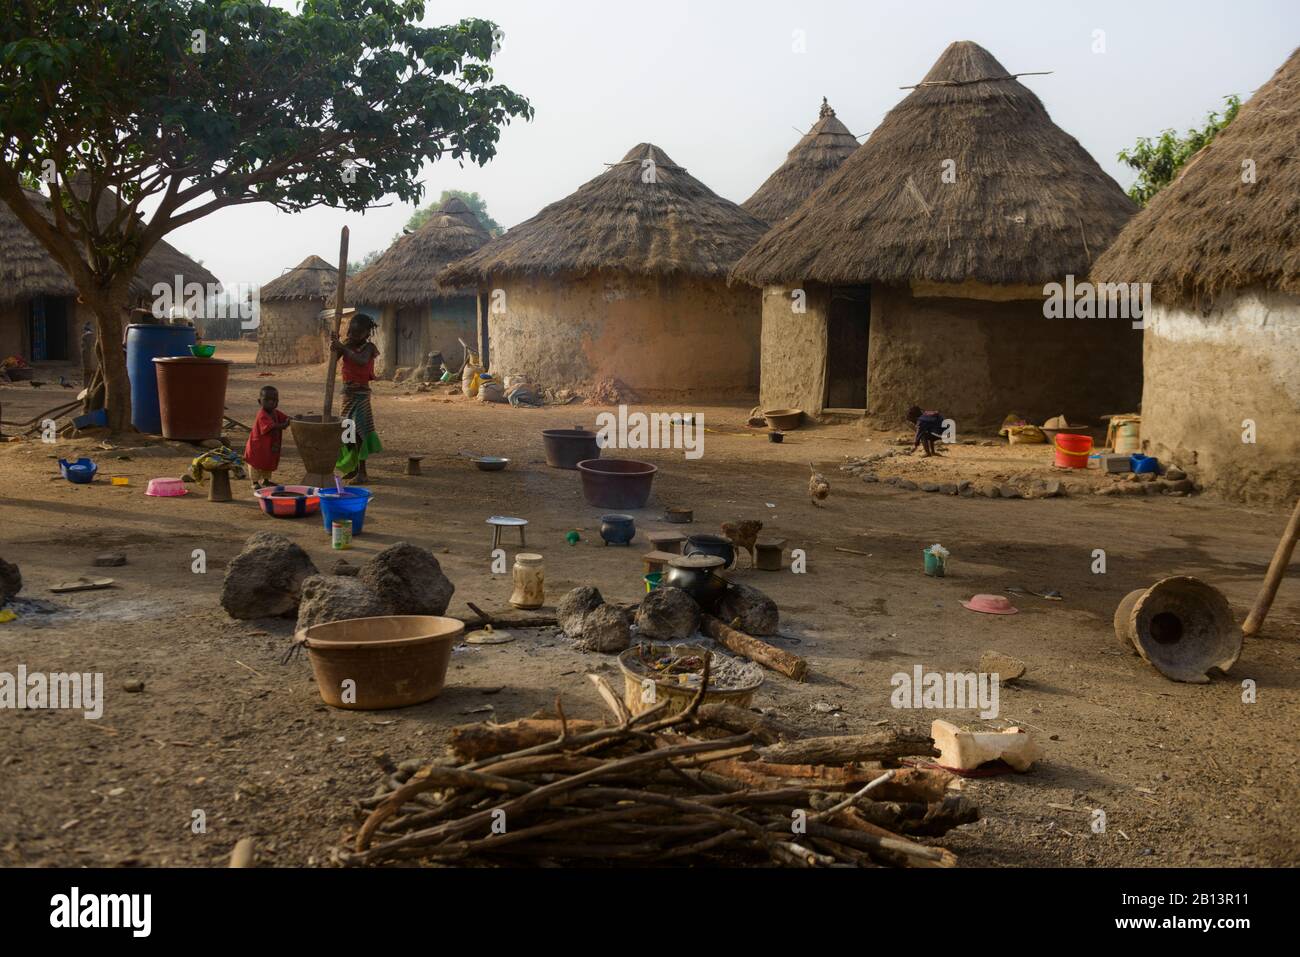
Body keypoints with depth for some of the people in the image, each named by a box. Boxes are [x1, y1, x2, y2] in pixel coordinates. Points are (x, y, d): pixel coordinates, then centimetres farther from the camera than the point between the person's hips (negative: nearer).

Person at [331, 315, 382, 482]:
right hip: (347, 392, 6)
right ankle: (353, 467, 24)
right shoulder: (346, 345, 3)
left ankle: (361, 470, -10)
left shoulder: (368, 347, -11)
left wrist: (343, 348, -38)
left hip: (361, 393, -6)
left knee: (358, 430, -12)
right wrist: (333, 346, -24)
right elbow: (332, 361, -7)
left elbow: (362, 360, -31)